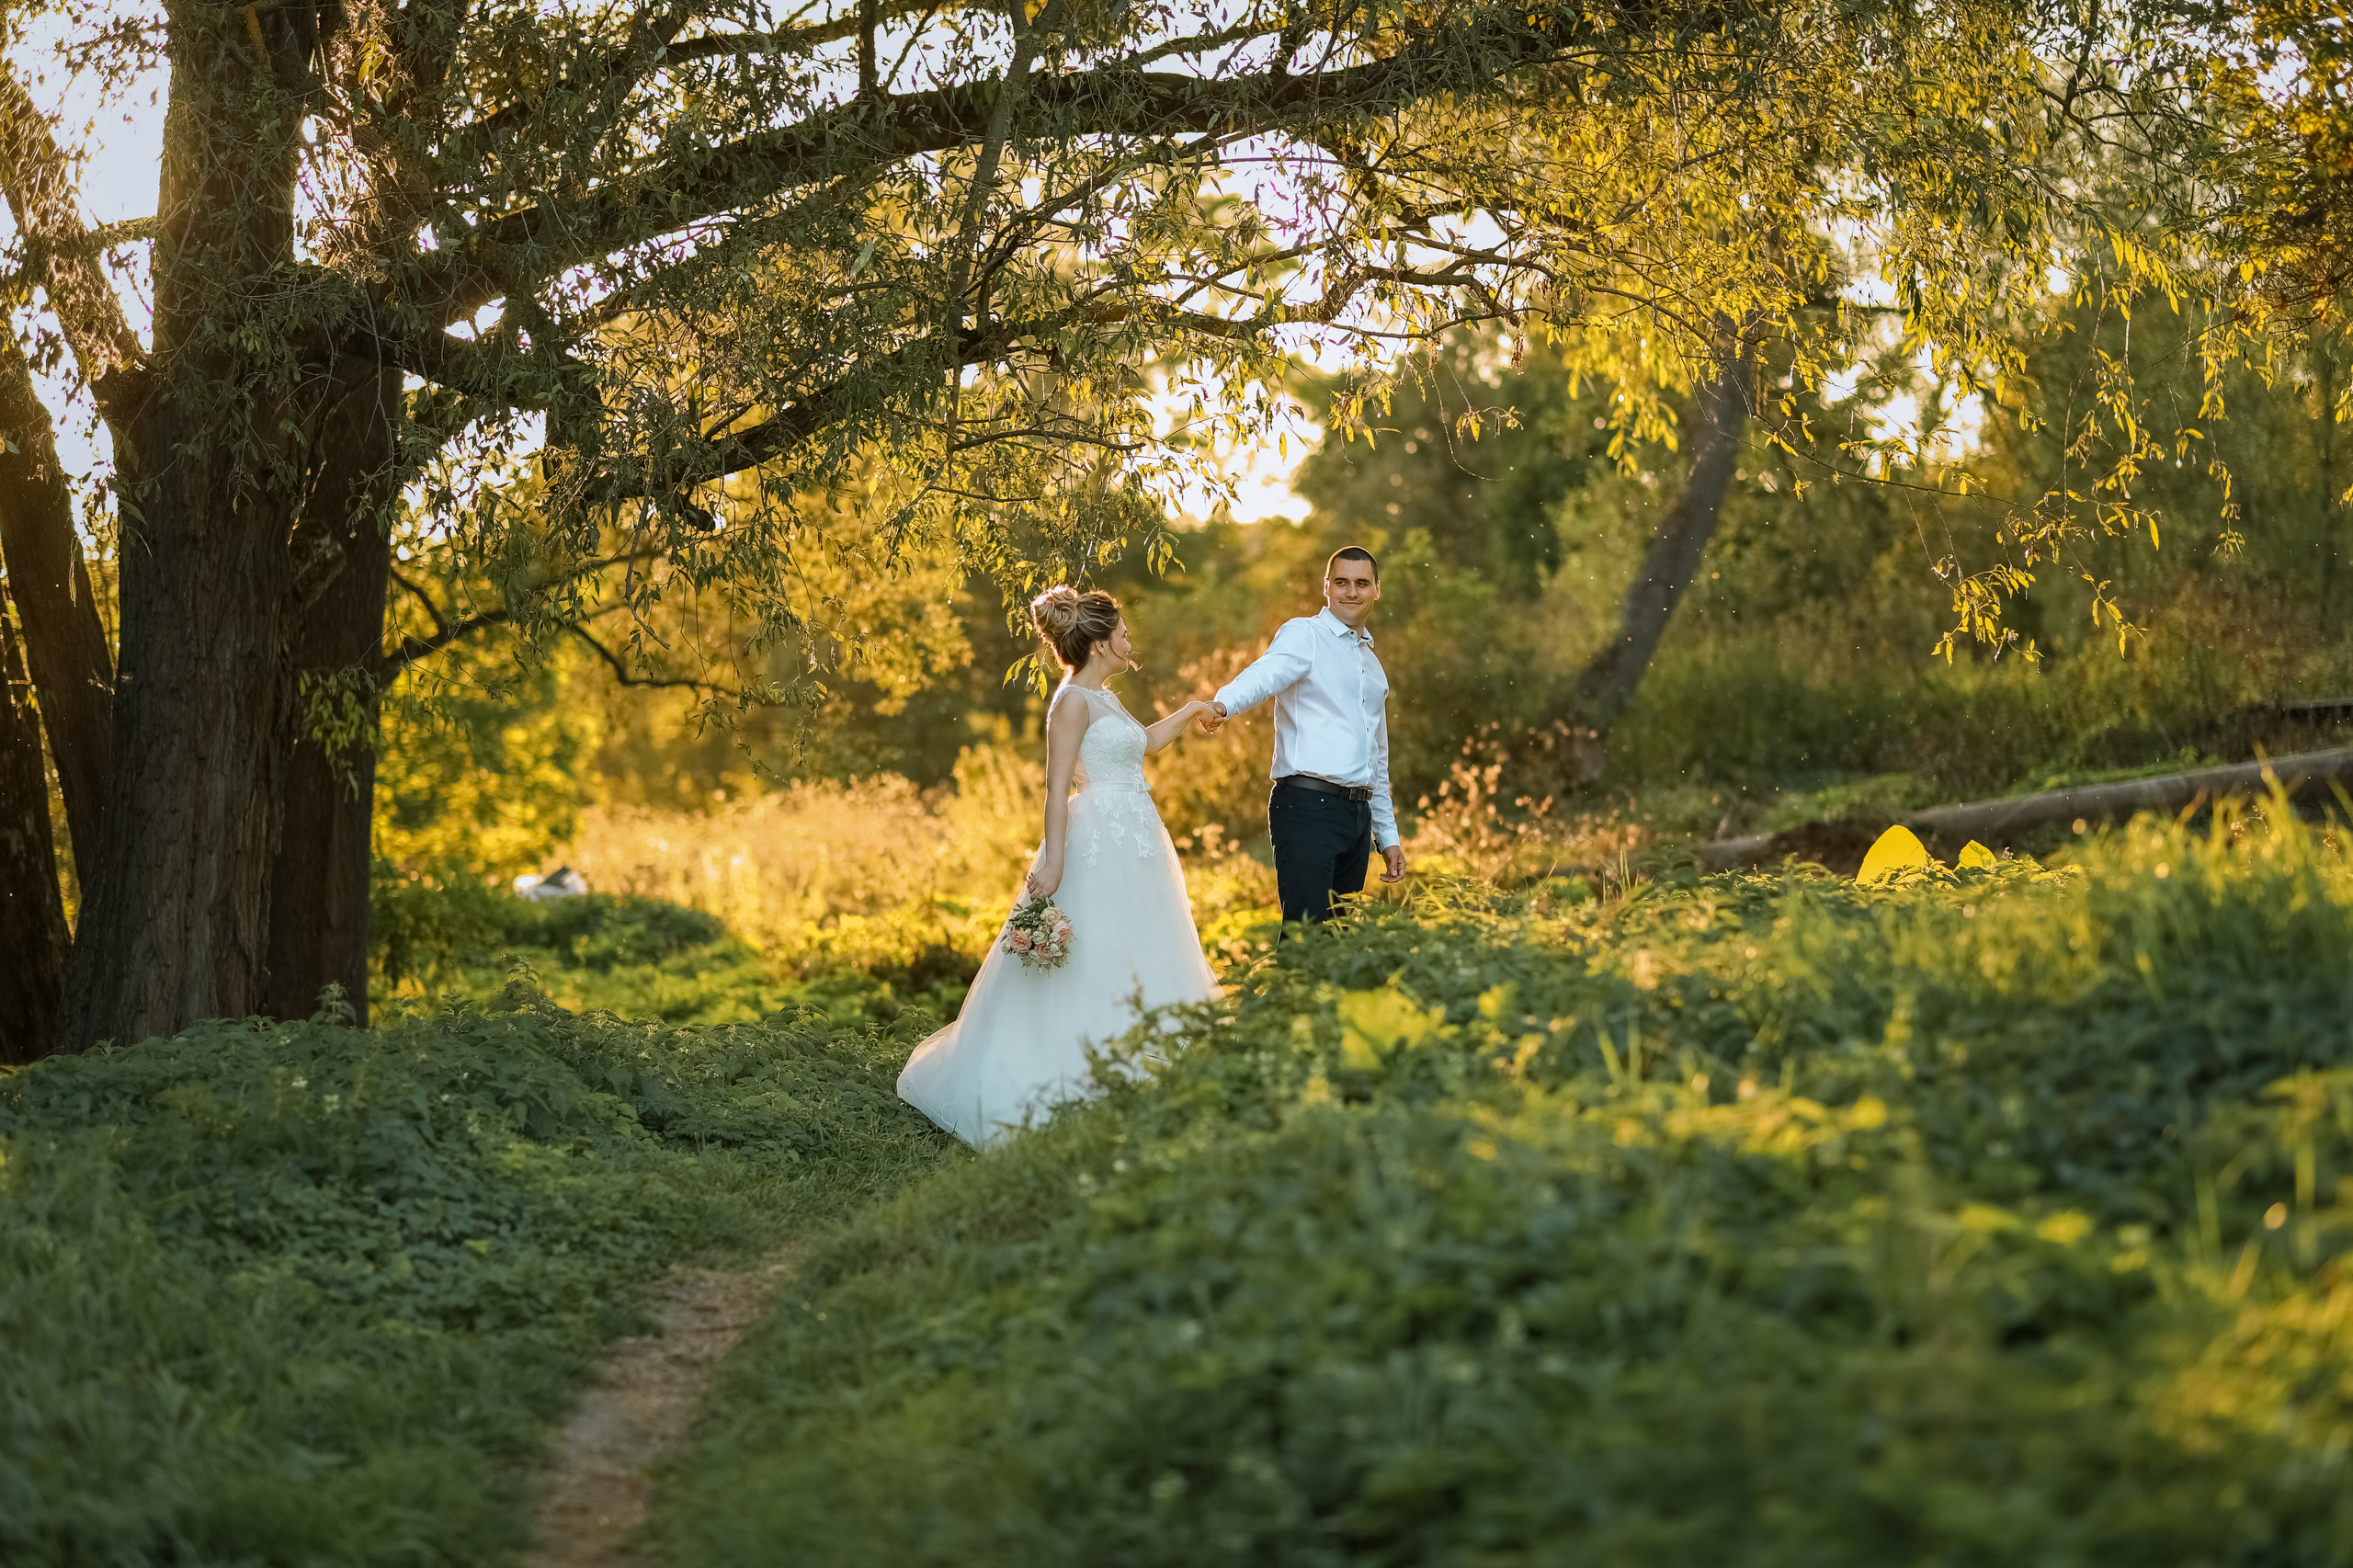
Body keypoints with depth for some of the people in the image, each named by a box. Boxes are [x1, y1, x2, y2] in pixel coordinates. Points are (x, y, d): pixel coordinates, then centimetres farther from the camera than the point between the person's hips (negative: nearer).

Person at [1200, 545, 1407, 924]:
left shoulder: (1372, 666, 23)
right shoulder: (1303, 635, 0)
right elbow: (1267, 673, -24)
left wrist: (1388, 835, 26)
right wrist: (1223, 704, -45)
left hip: (1358, 814, 8)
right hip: (1308, 808, -8)